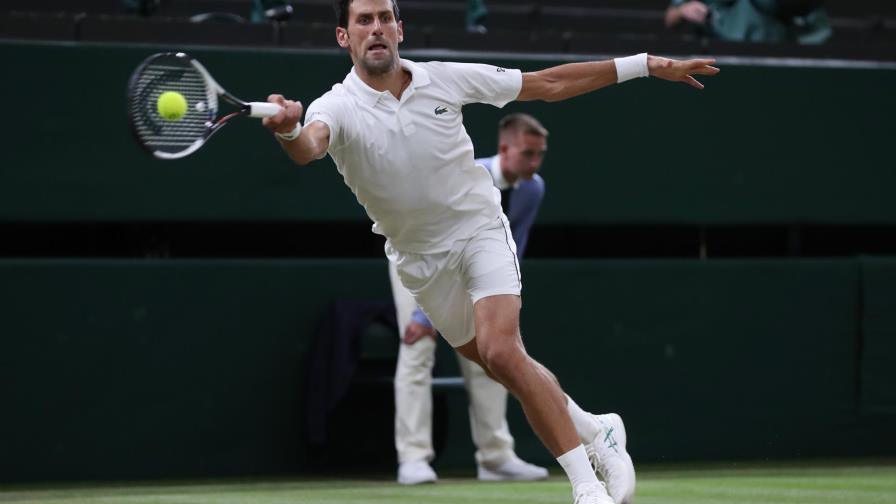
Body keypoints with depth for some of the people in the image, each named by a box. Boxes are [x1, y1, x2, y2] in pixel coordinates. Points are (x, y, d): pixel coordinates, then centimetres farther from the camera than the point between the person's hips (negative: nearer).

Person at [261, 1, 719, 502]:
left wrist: (644, 64, -5)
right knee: (512, 367, 8)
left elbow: (547, 85, -2)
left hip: (481, 230, -2)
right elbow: (308, 146, -40)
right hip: (421, 261, 2)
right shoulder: (338, 107, -16)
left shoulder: (446, 79, -11)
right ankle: (595, 431, 32)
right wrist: (289, 130, -66)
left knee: (500, 351, -23)